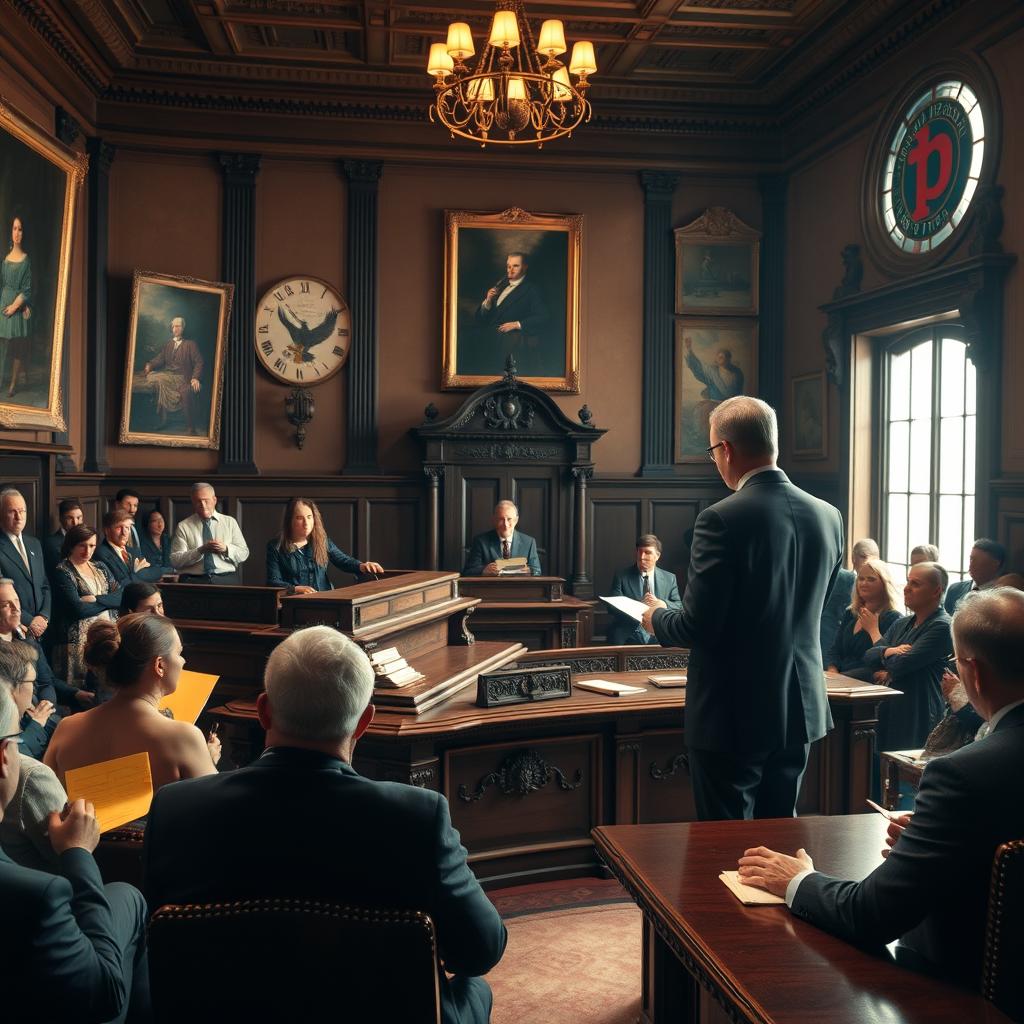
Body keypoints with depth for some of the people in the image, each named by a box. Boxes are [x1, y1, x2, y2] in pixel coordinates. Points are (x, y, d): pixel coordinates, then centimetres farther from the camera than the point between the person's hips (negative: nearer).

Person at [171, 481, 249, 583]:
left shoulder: (230, 522, 16)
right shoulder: (183, 526, 10)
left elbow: (243, 554, 12)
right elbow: (175, 560, 0)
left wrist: (226, 549, -7)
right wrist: (201, 550, -13)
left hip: (227, 580, 2)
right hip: (193, 581, -2)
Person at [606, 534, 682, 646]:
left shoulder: (670, 579, 13)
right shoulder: (622, 576, 7)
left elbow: (680, 607, 7)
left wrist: (663, 604, -13)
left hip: (658, 638, 2)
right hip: (628, 638, -2)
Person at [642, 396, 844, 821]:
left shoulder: (722, 520, -20)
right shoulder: (828, 516, 2)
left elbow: (697, 627, -19)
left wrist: (657, 619, 3)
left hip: (734, 716, -7)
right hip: (800, 710, 7)